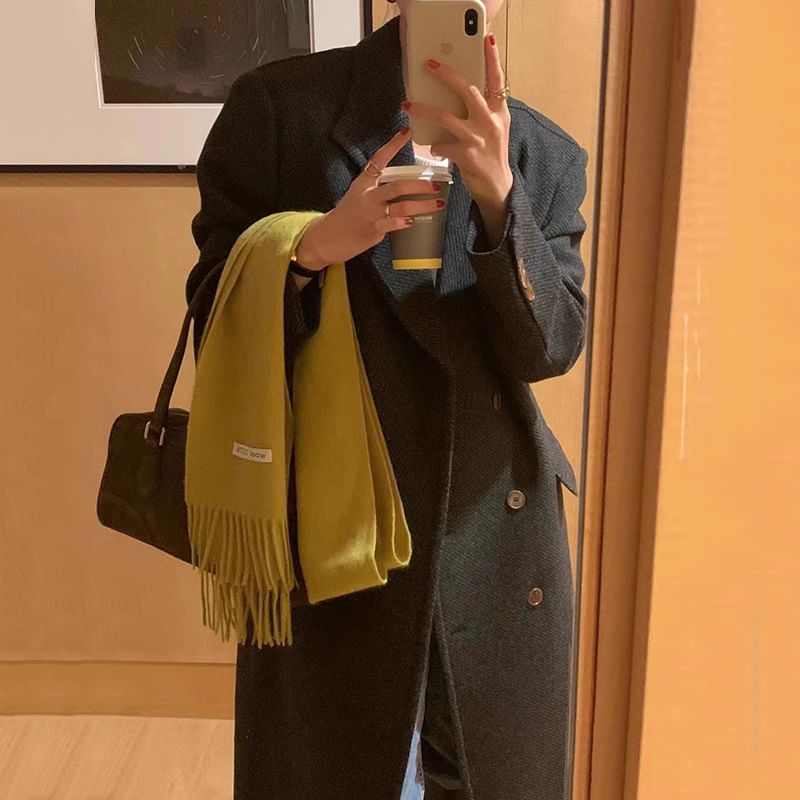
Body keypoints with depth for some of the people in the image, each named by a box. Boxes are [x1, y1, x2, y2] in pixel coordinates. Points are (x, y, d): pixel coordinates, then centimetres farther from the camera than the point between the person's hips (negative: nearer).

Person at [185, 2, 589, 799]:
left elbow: (553, 346, -9)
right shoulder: (278, 105, -6)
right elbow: (217, 323, -5)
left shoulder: (547, 156, 2)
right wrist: (311, 251, -25)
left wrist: (497, 195, -24)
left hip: (496, 537, 3)